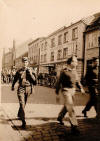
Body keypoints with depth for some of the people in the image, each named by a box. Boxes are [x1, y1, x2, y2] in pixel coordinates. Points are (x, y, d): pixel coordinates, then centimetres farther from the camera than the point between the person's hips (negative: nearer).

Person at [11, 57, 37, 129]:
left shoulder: (31, 71, 0)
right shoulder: (19, 71, -2)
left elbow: (34, 81, -5)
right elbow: (15, 79, 14)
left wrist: (31, 74, -19)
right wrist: (13, 86, 26)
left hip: (28, 89, 3)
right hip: (21, 88, -2)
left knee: (24, 104, 19)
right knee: (22, 104, -12)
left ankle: (19, 114, 46)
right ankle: (23, 122, -10)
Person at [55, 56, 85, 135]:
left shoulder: (74, 71, 9)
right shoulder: (64, 71, -12)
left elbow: (77, 80, 18)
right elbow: (58, 83, -8)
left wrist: (81, 88, 1)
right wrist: (57, 94, -8)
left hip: (73, 90, 8)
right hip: (66, 90, -8)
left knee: (67, 106, 21)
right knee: (70, 108, -11)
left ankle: (60, 117, 44)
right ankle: (74, 127, -7)